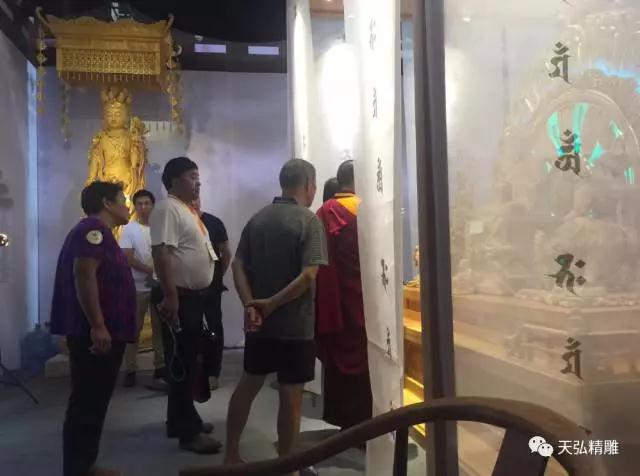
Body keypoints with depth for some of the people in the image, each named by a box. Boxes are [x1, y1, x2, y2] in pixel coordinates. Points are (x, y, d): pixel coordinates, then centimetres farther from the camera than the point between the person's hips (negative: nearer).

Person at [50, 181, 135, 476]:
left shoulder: (101, 232, 20)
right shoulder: (93, 228, -11)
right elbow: (83, 274, -23)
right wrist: (97, 326, -26)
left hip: (104, 332, 10)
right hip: (95, 333, -10)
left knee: (93, 401, 15)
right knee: (87, 402, -4)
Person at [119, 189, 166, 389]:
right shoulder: (129, 229, -3)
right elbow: (127, 258, -11)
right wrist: (150, 270, -18)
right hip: (137, 287, -3)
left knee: (160, 328, 9)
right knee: (134, 329, 5)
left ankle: (160, 368, 19)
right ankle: (130, 370, 14)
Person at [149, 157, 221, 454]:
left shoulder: (188, 210, 17)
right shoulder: (167, 209, -14)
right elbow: (161, 253, -23)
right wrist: (170, 295, -27)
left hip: (195, 296, 10)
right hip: (179, 297, -10)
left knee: (189, 360, 17)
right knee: (181, 362, -4)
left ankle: (181, 419, 29)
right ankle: (187, 431, 4)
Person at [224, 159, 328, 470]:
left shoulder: (257, 219, 7)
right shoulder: (310, 221, -11)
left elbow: (238, 266, 0)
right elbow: (308, 275, -22)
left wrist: (250, 305, -10)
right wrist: (271, 304, -15)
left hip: (259, 321, 6)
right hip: (296, 325, -6)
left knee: (248, 385, 19)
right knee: (291, 396, 6)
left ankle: (231, 454, 29)